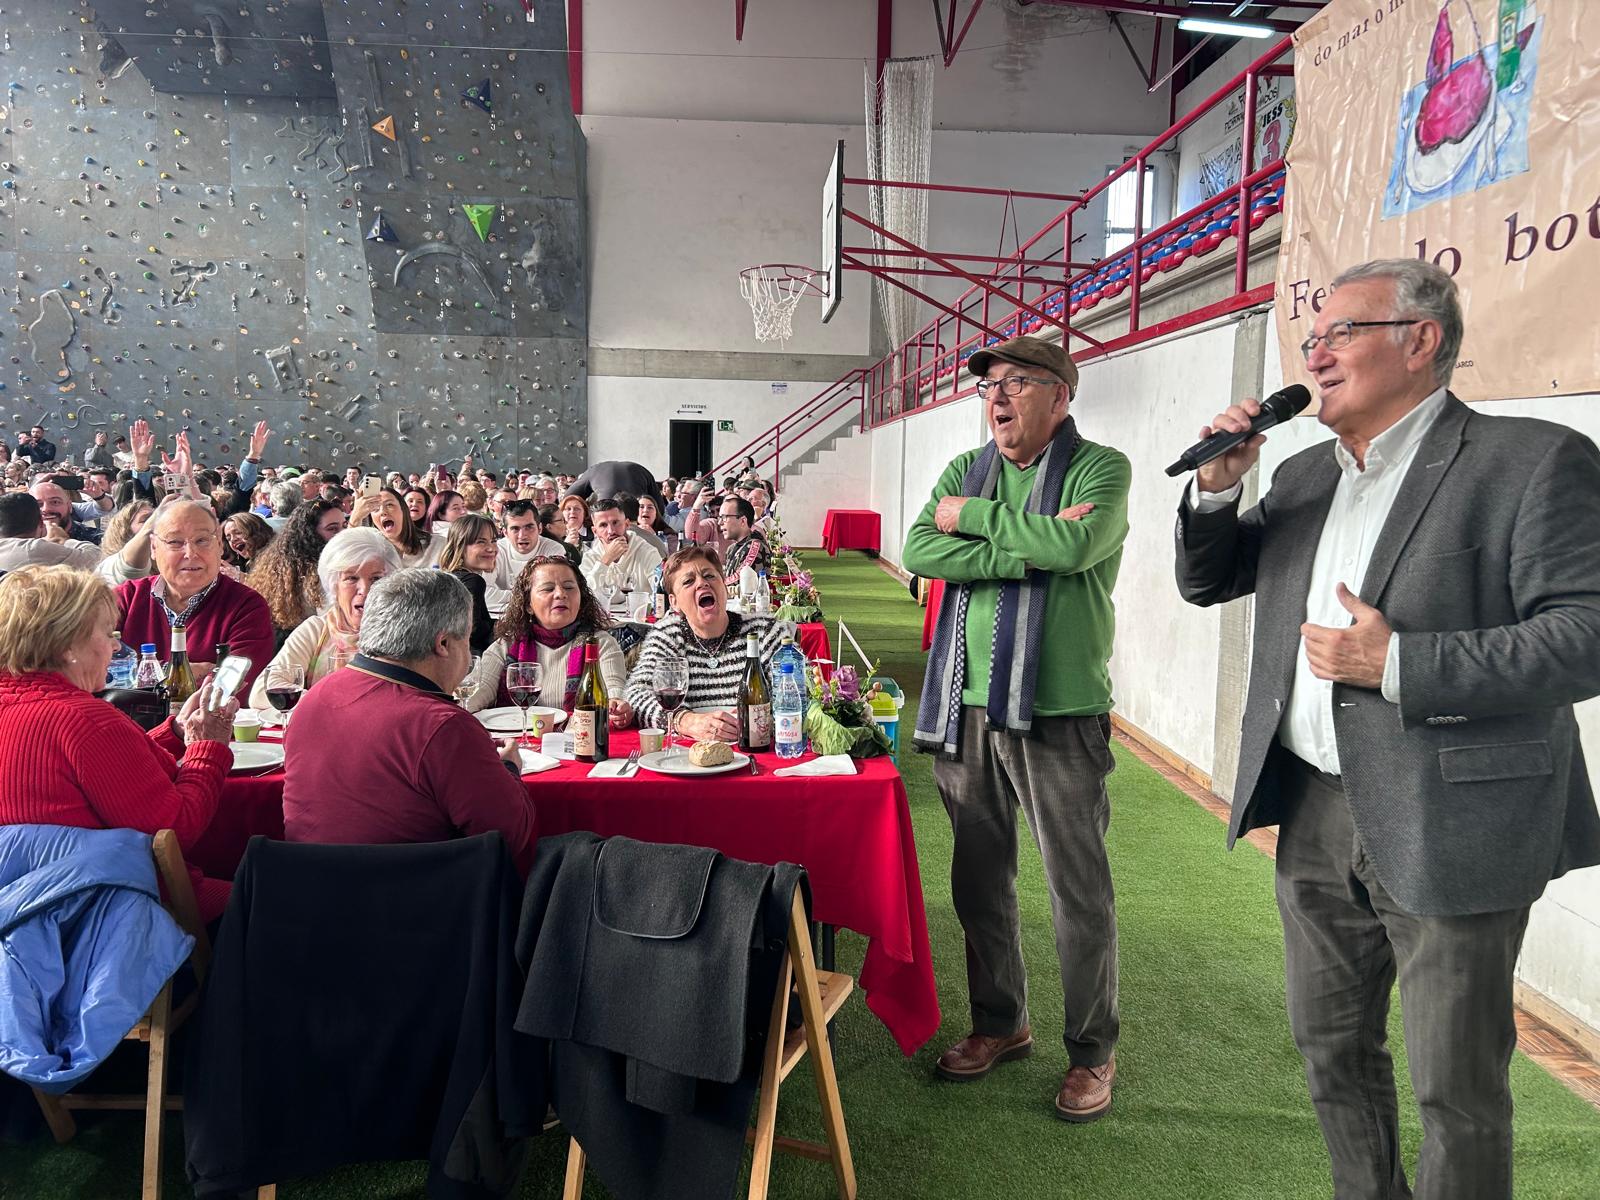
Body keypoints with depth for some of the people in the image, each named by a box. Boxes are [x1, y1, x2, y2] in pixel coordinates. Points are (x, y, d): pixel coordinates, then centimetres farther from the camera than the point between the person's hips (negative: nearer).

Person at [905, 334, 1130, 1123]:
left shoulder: (1100, 469, -2)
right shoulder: (965, 472, 12)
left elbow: (1075, 543, -22)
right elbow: (919, 551, -6)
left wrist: (972, 517, -10)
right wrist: (1029, 552, -14)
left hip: (1059, 710, -5)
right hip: (968, 706, 5)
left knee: (1080, 892, 5)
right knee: (980, 880, 15)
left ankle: (1093, 1051, 24)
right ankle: (999, 1024, 35)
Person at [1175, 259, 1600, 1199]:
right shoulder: (1305, 476, 10)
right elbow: (1205, 581, 16)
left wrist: (1395, 662, -23)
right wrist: (1217, 488, -2)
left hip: (1449, 827, -6)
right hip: (1315, 810, 7)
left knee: (1456, 1086, 9)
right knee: (1333, 1050, 21)